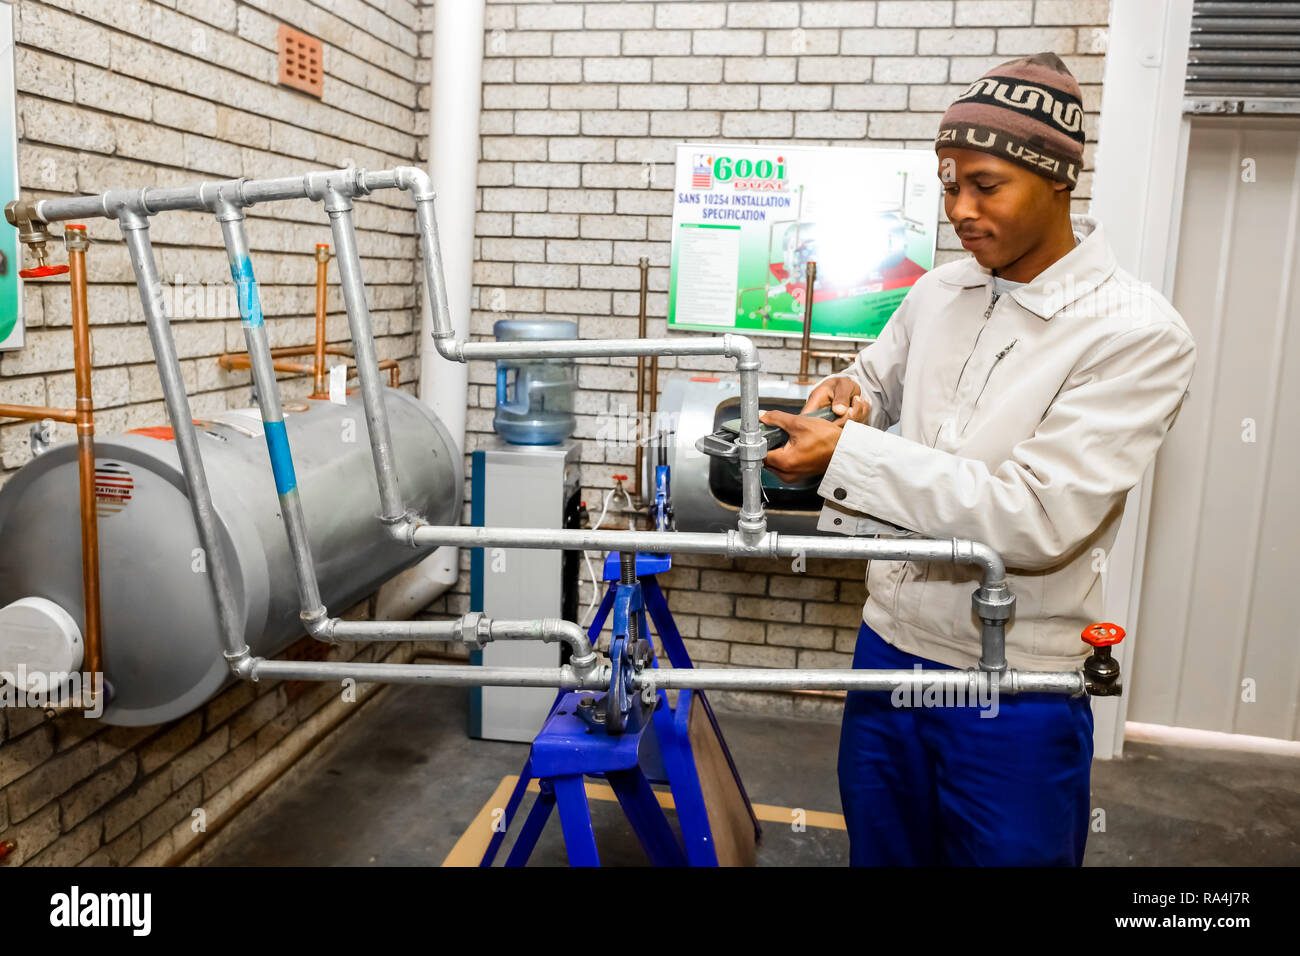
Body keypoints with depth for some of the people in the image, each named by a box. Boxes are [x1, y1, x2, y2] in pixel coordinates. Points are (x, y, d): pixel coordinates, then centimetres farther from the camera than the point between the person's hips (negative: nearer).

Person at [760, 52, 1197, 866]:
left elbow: (1042, 521, -25)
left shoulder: (1138, 334, -16)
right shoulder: (938, 292, 2)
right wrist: (850, 395, -5)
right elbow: (878, 380, 21)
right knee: (879, 851, 22)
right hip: (889, 647, 6)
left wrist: (849, 454, -27)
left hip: (1013, 700, -5)